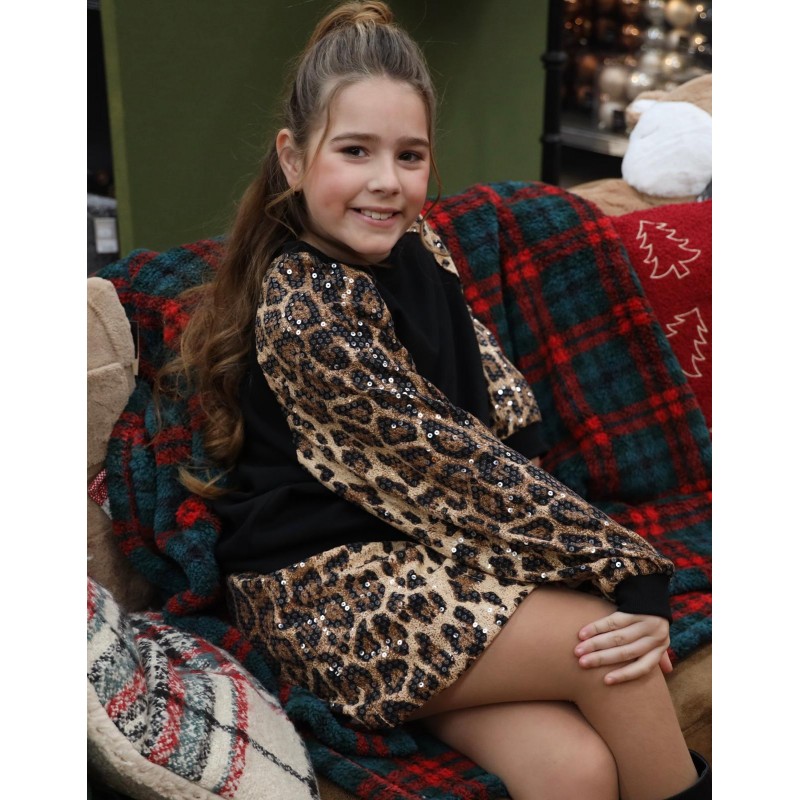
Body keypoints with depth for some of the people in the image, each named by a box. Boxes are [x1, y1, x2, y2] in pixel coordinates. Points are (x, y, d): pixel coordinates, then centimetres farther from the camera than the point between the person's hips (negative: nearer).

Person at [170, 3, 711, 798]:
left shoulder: (414, 250, 4)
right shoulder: (306, 315, -20)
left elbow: (508, 416, 2)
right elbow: (456, 465, -21)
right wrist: (636, 573, -18)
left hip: (417, 551, 6)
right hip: (324, 586, -6)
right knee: (612, 657, -18)